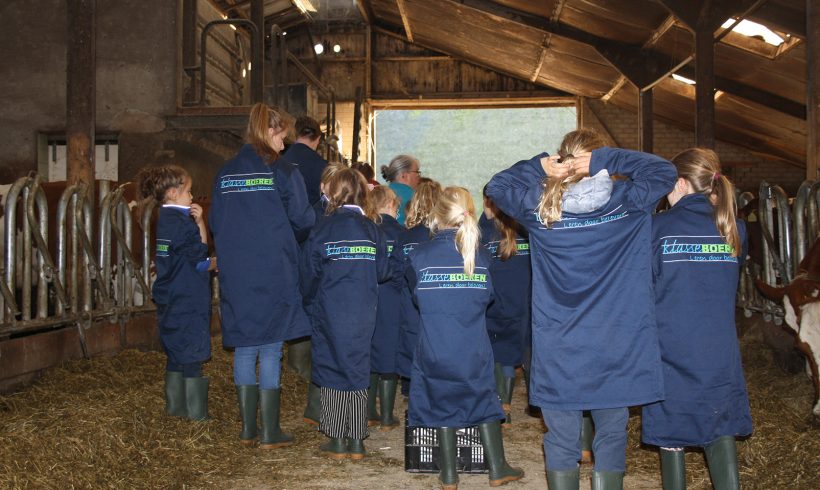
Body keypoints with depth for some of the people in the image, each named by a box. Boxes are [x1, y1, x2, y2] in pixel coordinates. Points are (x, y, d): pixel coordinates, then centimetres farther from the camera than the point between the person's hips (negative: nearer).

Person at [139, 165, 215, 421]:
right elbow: (200, 262, -17)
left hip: (171, 302, 9)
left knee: (176, 354, 17)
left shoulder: (164, 220, 12)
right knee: (192, 358, -2)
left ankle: (175, 406, 25)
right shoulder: (181, 222, -17)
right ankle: (196, 413, 5)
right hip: (188, 303, -9)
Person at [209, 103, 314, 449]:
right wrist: (290, 236, 15)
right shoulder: (283, 172, -7)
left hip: (235, 274, 4)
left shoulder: (225, 174, 7)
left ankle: (247, 430, 19)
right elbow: (303, 220, -6)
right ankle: (270, 433, 7)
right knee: (270, 350, 2)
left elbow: (215, 223, 10)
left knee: (244, 349, 12)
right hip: (273, 274, -4)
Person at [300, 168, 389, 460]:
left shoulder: (324, 228, -8)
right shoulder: (372, 230, 0)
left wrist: (311, 299, 15)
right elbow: (382, 272, 3)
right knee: (358, 371, 11)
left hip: (330, 315, -2)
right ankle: (357, 442, 13)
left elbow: (309, 272, -3)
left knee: (332, 372, 7)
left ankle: (337, 442, 11)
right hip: (363, 315, 3)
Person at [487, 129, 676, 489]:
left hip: (557, 352, 0)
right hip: (615, 351, 0)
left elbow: (495, 186, 8)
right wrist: (607, 159, -4)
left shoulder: (539, 207, -6)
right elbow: (665, 172, 4)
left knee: (561, 441, 11)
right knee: (611, 439, 13)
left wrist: (538, 166, -3)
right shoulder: (625, 202, -8)